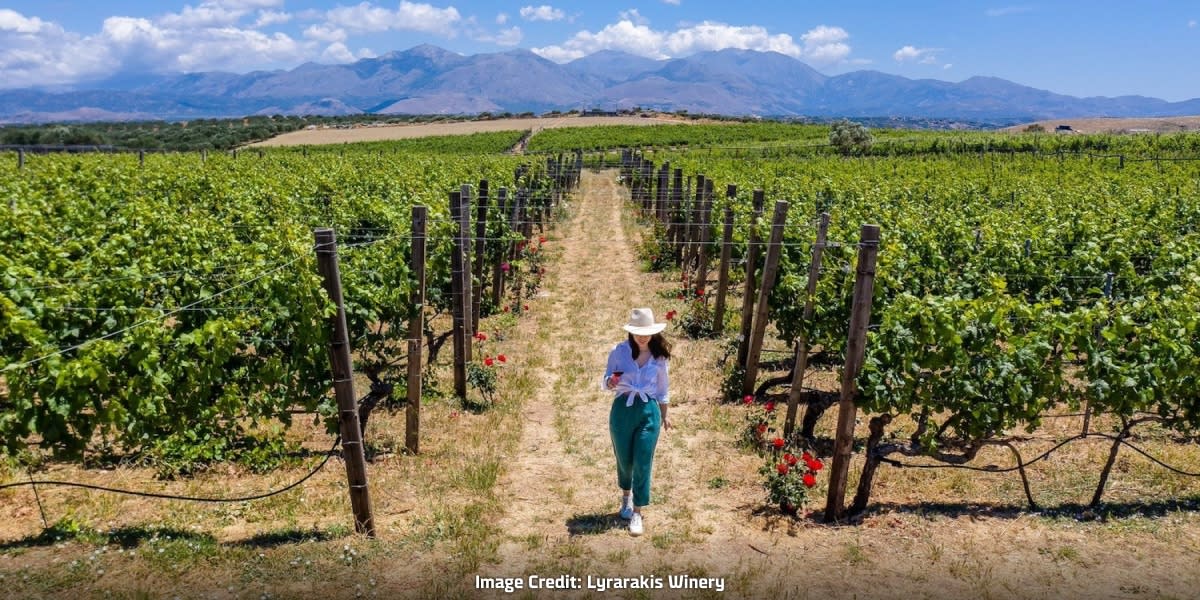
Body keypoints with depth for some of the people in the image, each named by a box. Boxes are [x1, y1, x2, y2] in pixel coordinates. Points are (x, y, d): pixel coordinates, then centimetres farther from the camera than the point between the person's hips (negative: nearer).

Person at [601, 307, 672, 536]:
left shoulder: (659, 356, 0)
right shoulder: (619, 351, -5)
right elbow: (604, 382, 1)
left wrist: (664, 416, 18)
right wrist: (610, 382, -23)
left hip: (649, 411, 0)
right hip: (622, 410, 0)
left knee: (643, 463, -1)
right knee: (624, 460, 14)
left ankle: (637, 513, 11)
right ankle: (626, 495, 44)